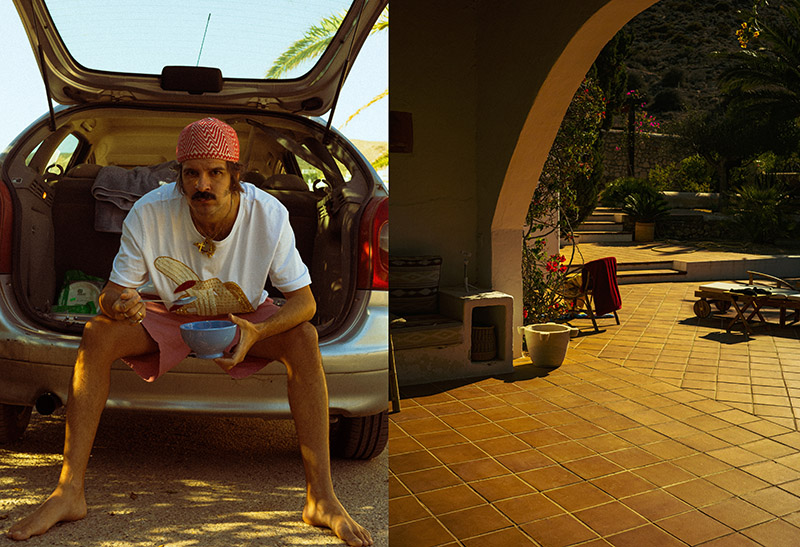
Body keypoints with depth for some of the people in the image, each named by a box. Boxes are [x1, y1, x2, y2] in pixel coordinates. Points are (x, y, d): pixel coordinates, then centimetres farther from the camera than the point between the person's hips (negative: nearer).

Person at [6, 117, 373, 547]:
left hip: (245, 317, -1)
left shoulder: (268, 214, -25)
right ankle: (68, 492, -13)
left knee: (304, 338, -30)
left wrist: (257, 331, -41)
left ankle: (321, 499, -26)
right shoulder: (148, 213, -24)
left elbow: (304, 301, -21)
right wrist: (120, 304, -42)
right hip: (168, 317, 1)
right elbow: (110, 293, -16)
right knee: (96, 334, -25)